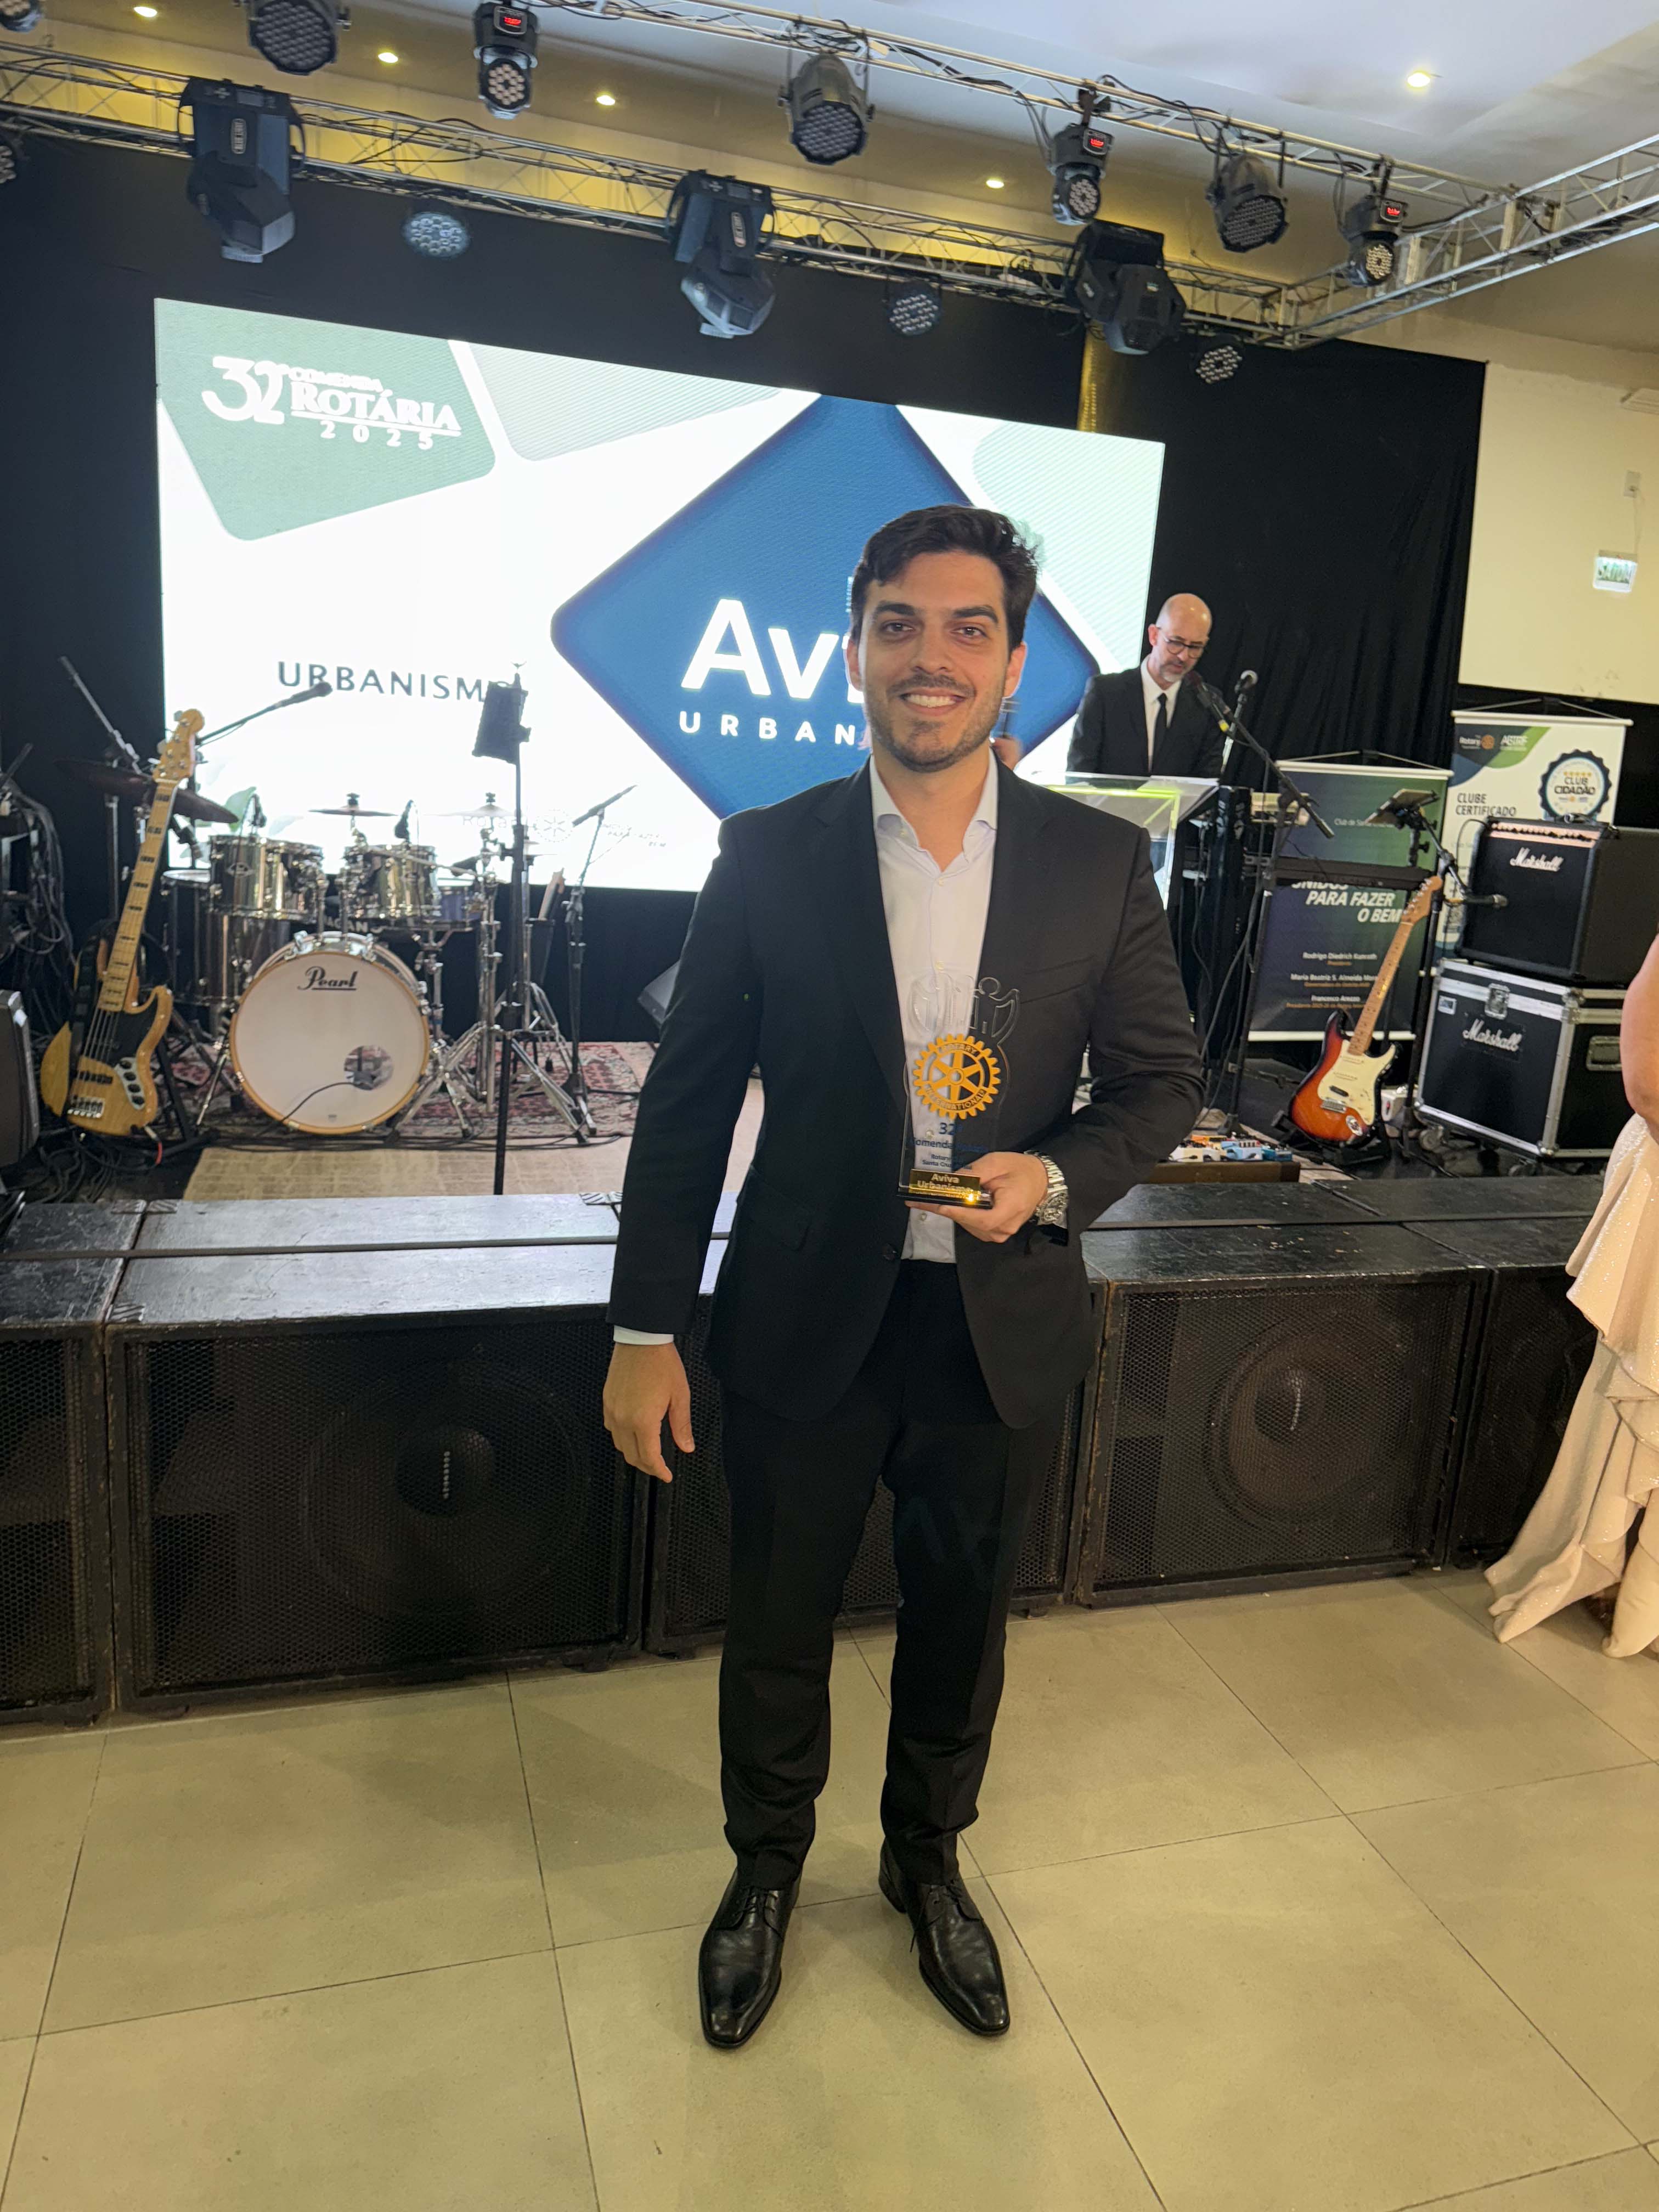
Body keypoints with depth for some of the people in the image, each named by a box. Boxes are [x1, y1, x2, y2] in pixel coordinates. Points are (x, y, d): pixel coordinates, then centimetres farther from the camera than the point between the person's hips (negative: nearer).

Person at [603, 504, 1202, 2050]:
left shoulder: (1099, 862, -4)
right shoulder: (769, 857, -7)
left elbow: (1159, 1083, 3)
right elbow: (685, 1105, -4)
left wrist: (1052, 1176, -18)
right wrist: (647, 1332, -4)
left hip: (1003, 1326, 1)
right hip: (806, 1321, -1)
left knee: (960, 1617, 20)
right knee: (776, 1621, 17)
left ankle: (927, 1861, 49)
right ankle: (766, 1869, 46)